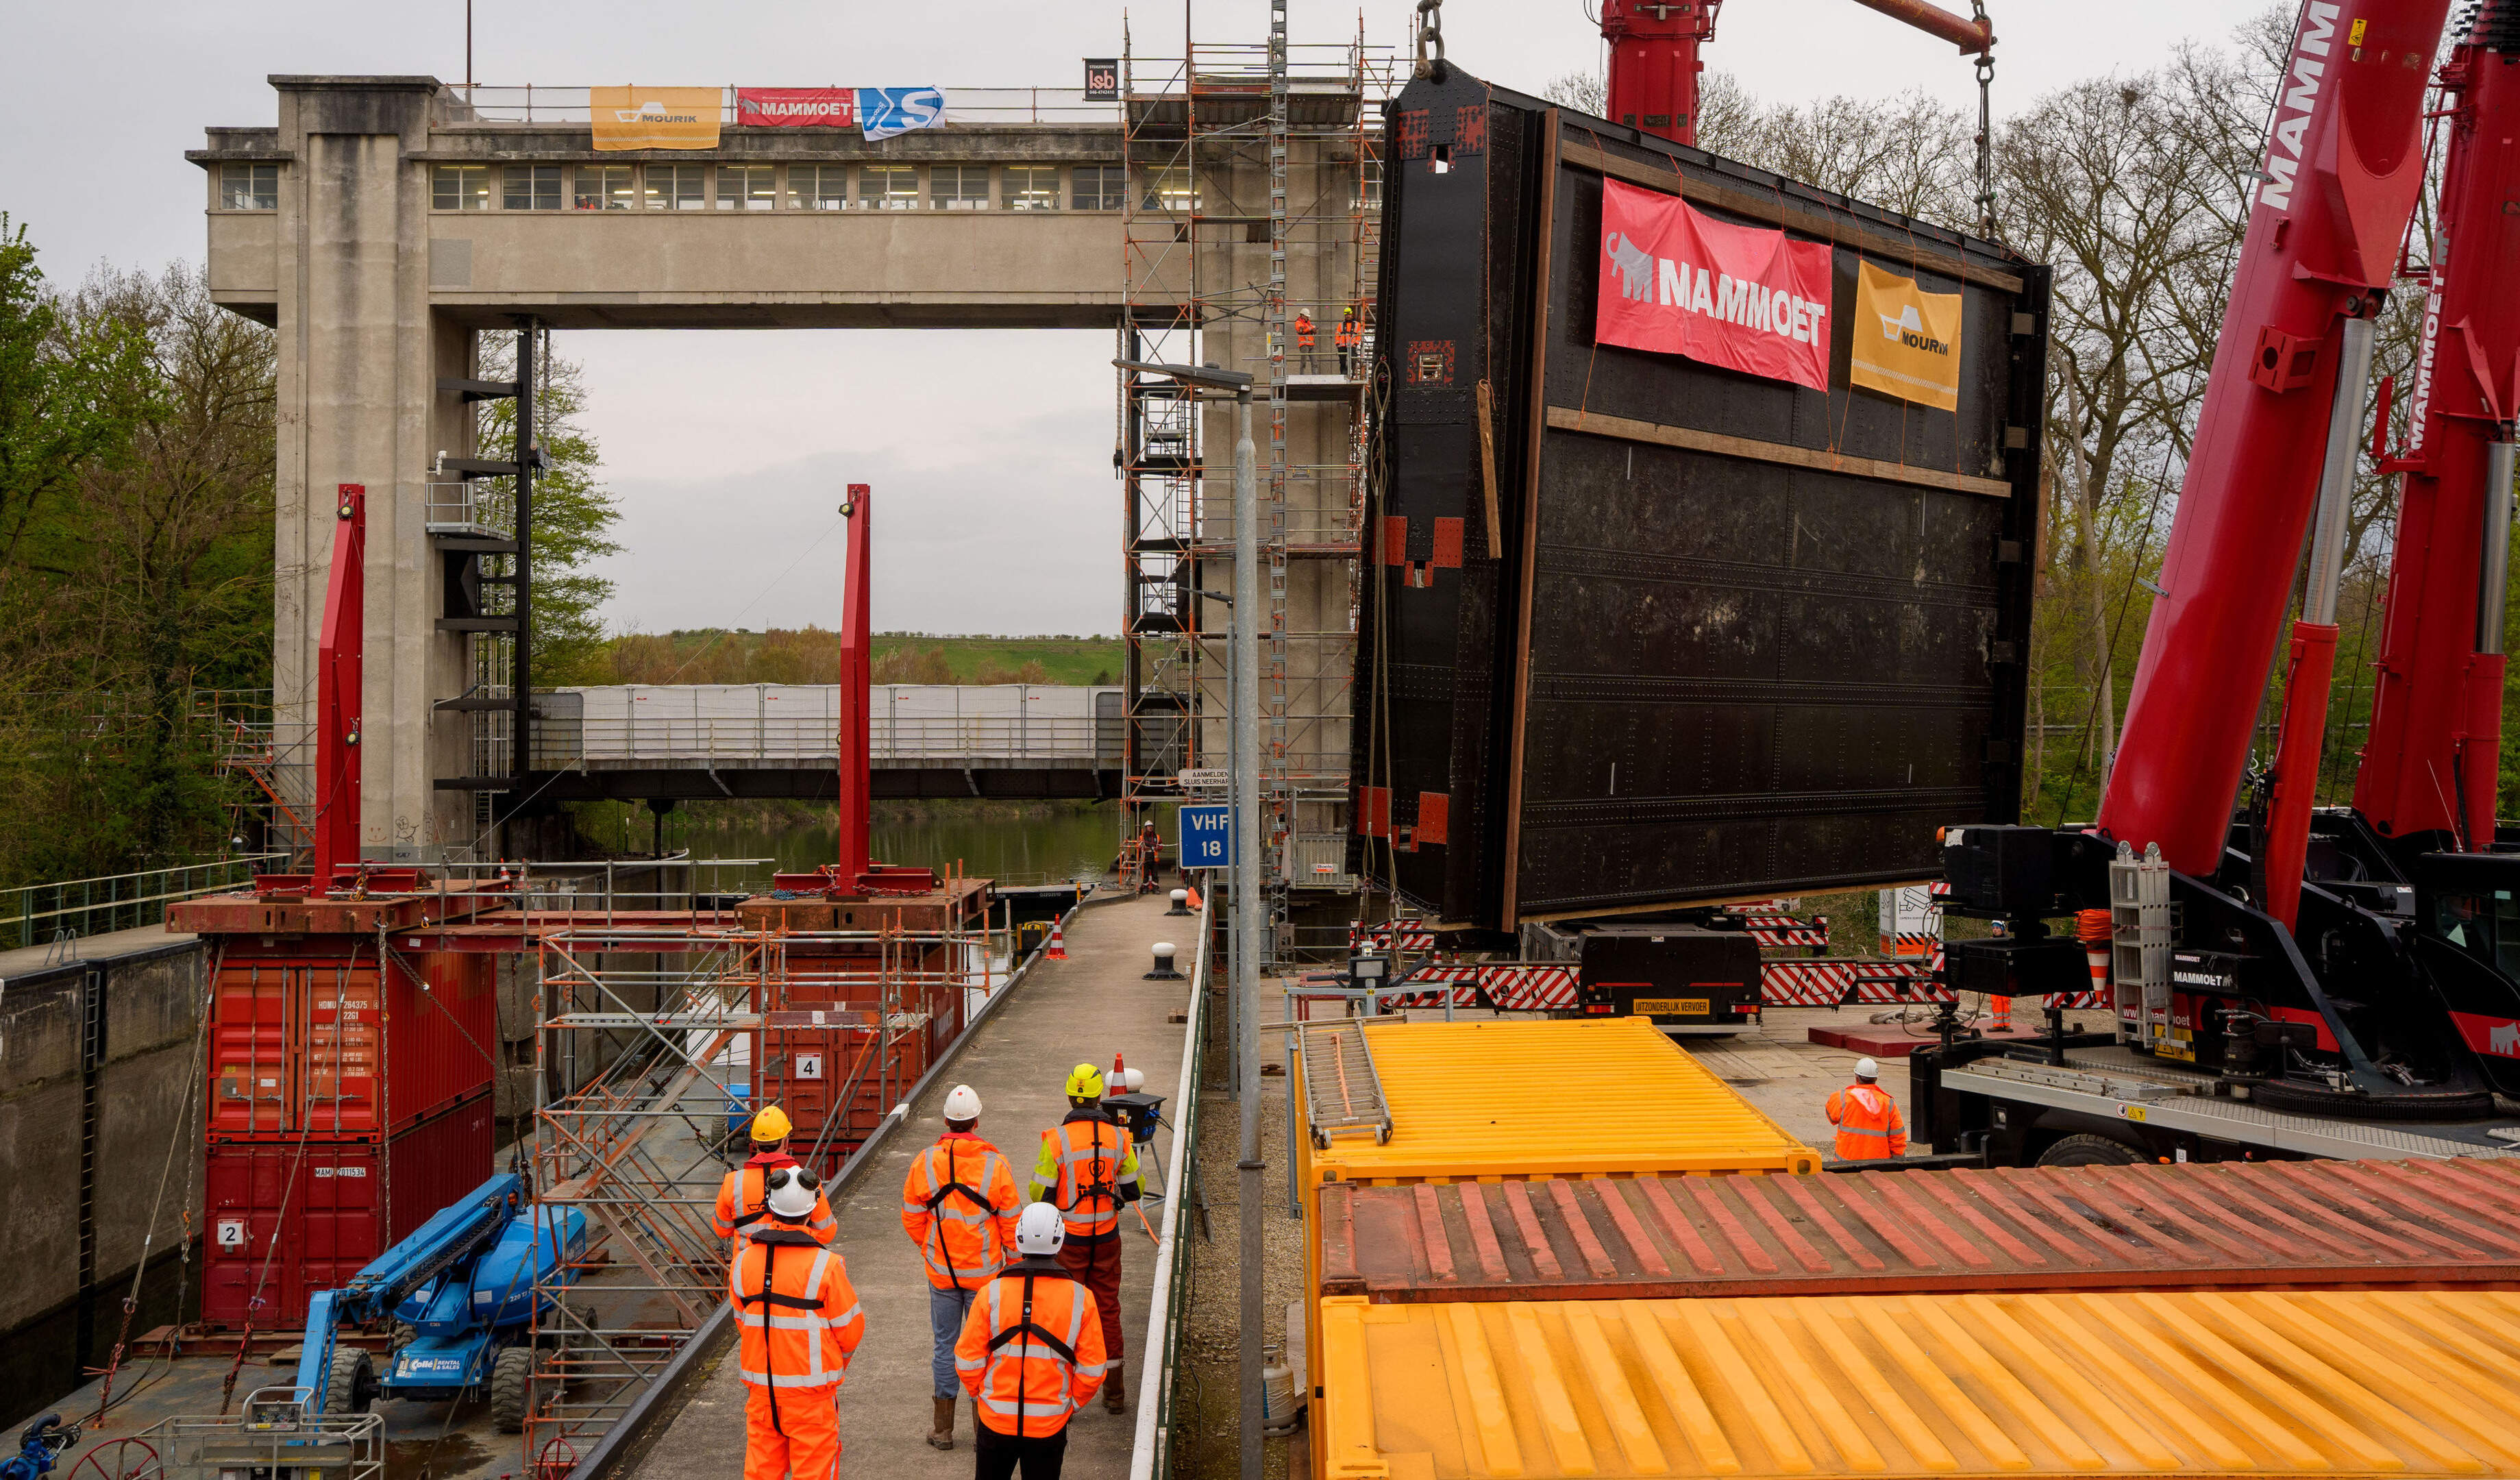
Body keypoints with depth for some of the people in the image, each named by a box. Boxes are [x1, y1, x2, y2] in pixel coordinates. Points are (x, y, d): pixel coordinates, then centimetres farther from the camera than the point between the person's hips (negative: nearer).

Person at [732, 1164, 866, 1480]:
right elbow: (850, 1330, -9)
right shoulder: (825, 1265, -17)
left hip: (760, 1386, 4)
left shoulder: (744, 1261, -5)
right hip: (811, 1390, -4)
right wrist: (837, 1361, 12)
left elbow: (742, 1322, 6)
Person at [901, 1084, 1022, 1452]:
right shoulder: (996, 1165, -12)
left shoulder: (924, 1162, -7)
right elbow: (1011, 1223, -6)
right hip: (985, 1272, -1)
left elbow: (912, 1219, 1)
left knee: (945, 1344, 12)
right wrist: (1013, 1260, 9)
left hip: (940, 1270, 2)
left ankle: (943, 1430, 19)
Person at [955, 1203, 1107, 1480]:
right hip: (1050, 1425, 0)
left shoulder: (991, 1293, -12)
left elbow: (967, 1360, -6)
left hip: (996, 1419, 0)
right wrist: (1072, 1403, 11)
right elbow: (1092, 1369, -7)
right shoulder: (1080, 1298, -11)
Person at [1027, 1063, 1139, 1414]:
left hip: (1068, 1240, -2)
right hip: (1107, 1239, 2)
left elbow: (1041, 1195, -10)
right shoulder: (1118, 1138, -6)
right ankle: (1114, 1392, 20)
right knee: (1108, 1309, 13)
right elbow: (1133, 1191, 2)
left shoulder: (1057, 1140, -14)